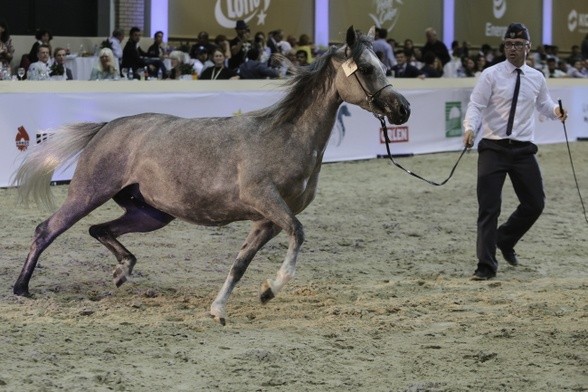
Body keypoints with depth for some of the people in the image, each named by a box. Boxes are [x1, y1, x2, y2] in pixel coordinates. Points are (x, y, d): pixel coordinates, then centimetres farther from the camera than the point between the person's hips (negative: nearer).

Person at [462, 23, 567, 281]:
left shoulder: (536, 78, 7)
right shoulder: (491, 75, -5)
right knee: (488, 208, -5)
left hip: (523, 150, 4)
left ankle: (505, 240, 34)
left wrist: (555, 111, -3)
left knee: (535, 203, 9)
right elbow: (475, 105, -7)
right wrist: (470, 128, -26)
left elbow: (544, 104, 21)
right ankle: (486, 265, 2)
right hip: (493, 149, -4)